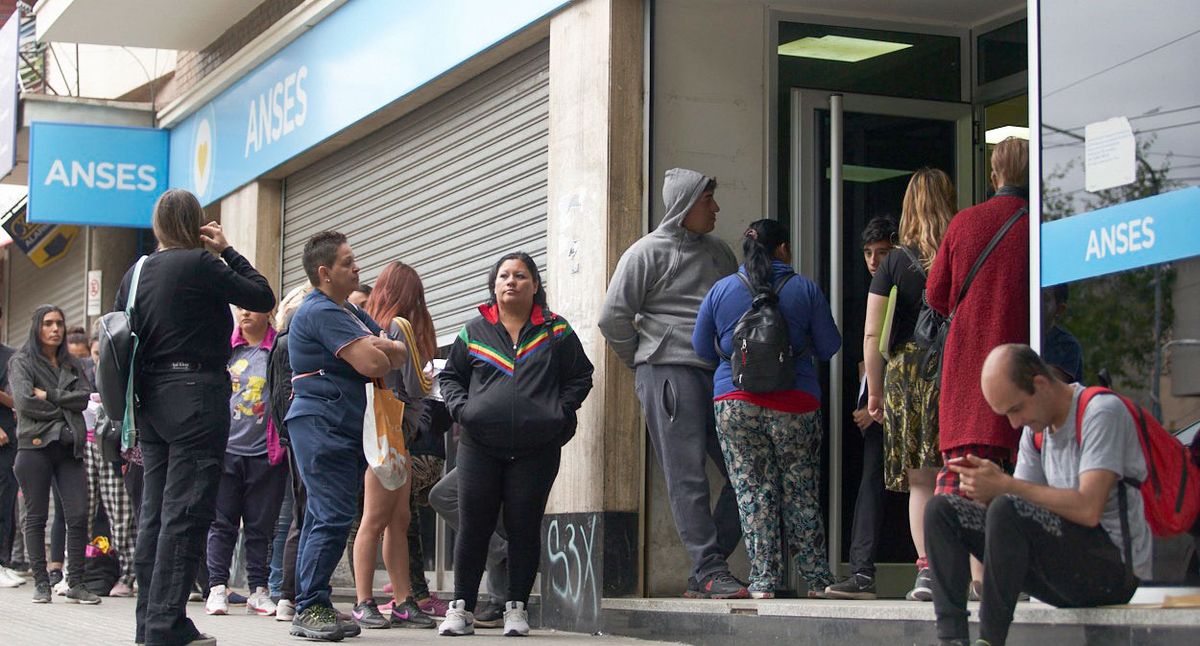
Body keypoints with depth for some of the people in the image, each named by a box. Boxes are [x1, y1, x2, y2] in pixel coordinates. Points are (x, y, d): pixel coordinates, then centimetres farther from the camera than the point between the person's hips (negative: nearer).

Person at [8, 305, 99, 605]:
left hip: (69, 447, 3)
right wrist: (64, 408, -2)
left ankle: (75, 583, -3)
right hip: (35, 445, -3)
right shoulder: (21, 362, 5)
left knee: (79, 515, -7)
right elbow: (24, 402, -9)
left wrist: (49, 396, -8)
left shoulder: (72, 364, 19)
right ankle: (41, 583, 6)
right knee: (36, 517, 0)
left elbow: (85, 397, 2)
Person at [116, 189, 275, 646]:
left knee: (155, 512, 11)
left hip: (150, 399, 8)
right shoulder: (200, 264, -10)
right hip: (196, 396, -8)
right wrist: (228, 252, 5)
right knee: (186, 512, -7)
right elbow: (263, 298, -4)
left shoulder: (135, 273, 12)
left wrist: (134, 415, 18)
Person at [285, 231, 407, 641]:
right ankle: (310, 609, -10)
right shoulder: (321, 311, -11)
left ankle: (309, 609, 13)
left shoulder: (347, 312, 22)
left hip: (345, 428, 10)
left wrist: (377, 348, -6)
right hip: (321, 424, -10)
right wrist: (379, 353, 3)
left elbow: (401, 354, 15)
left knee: (324, 518, 10)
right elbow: (373, 364, -20)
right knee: (332, 517, -13)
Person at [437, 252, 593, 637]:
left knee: (524, 528, 2)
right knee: (473, 526, 1)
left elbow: (580, 377, 12)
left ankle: (517, 608, 10)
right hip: (479, 445, 1)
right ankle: (462, 607, 7)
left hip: (536, 448, -1)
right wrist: (460, 408, 1)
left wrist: (559, 412, -2)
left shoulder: (556, 331, 8)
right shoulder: (474, 331, 12)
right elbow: (449, 376, 19)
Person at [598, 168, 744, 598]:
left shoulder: (719, 252, 19)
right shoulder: (648, 253, 0)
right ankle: (709, 569, -7)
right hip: (669, 371, -6)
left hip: (720, 371, 7)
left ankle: (704, 572, 7)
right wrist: (645, 361, 5)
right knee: (687, 476, -9)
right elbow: (613, 317, -1)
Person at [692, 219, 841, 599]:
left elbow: (701, 349, 11)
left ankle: (764, 580, -1)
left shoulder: (721, 290, 6)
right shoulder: (804, 289, 2)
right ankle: (817, 579, 12)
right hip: (795, 403, 0)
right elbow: (829, 347, 5)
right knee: (800, 494, 7)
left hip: (734, 402, 1)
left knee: (752, 490, 3)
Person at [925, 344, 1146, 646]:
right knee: (941, 511, -2)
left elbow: (1088, 509, -24)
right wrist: (985, 491, -10)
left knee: (1006, 510, -31)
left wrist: (1006, 485, -24)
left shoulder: (1102, 412, -11)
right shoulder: (1036, 427, 13)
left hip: (1114, 568, -8)